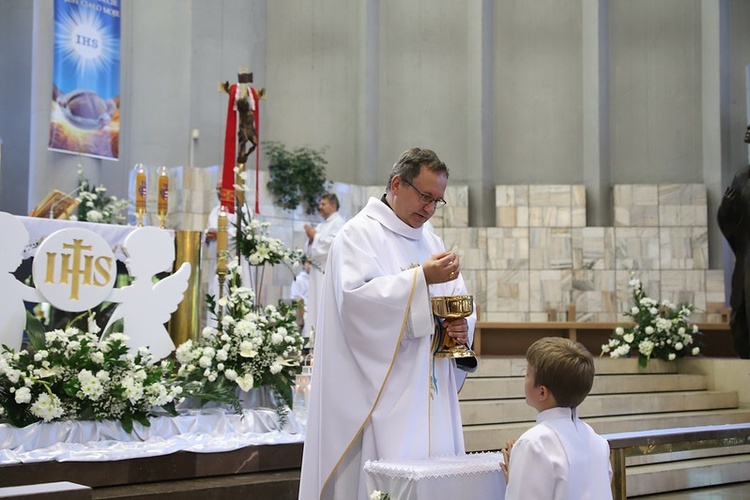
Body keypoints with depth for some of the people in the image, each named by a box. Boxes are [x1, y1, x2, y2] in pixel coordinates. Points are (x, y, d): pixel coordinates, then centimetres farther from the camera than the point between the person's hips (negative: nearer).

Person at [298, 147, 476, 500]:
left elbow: (458, 298, 19)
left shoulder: (430, 241, 19)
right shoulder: (360, 234, -4)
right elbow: (355, 297, -19)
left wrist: (462, 326, -4)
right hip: (382, 390, -7)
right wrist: (421, 278, -24)